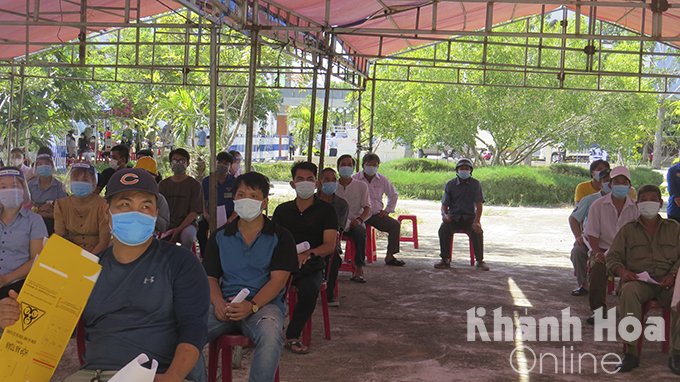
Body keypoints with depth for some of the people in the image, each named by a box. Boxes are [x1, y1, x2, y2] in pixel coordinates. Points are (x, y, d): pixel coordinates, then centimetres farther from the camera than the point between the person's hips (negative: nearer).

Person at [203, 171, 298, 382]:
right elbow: (211, 277, 13)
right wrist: (218, 302, -9)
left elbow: (278, 280, -4)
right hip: (226, 304, 3)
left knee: (270, 336, -37)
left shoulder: (280, 237, 5)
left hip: (264, 303, -2)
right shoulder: (220, 236, 16)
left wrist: (252, 306, -19)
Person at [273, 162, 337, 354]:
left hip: (311, 266, -2)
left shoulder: (325, 210, 7)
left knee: (309, 289, -35)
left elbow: (330, 246, -4)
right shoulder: (282, 210, 17)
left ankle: (292, 336, -15)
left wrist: (309, 253, -25)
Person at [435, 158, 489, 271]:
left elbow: (479, 205, -6)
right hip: (453, 217, 1)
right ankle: (445, 260, -21)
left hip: (469, 217, -1)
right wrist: (444, 215, -20)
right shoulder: (450, 184, 5)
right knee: (443, 229, -30)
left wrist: (477, 221, -24)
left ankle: (480, 260, -18)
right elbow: (444, 205, 5)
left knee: (477, 231, -32)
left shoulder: (475, 184, 1)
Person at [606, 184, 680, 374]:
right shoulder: (628, 230, 19)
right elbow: (612, 257, 12)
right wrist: (621, 271, -10)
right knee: (628, 292, -37)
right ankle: (631, 352, -34)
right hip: (638, 280, 0)